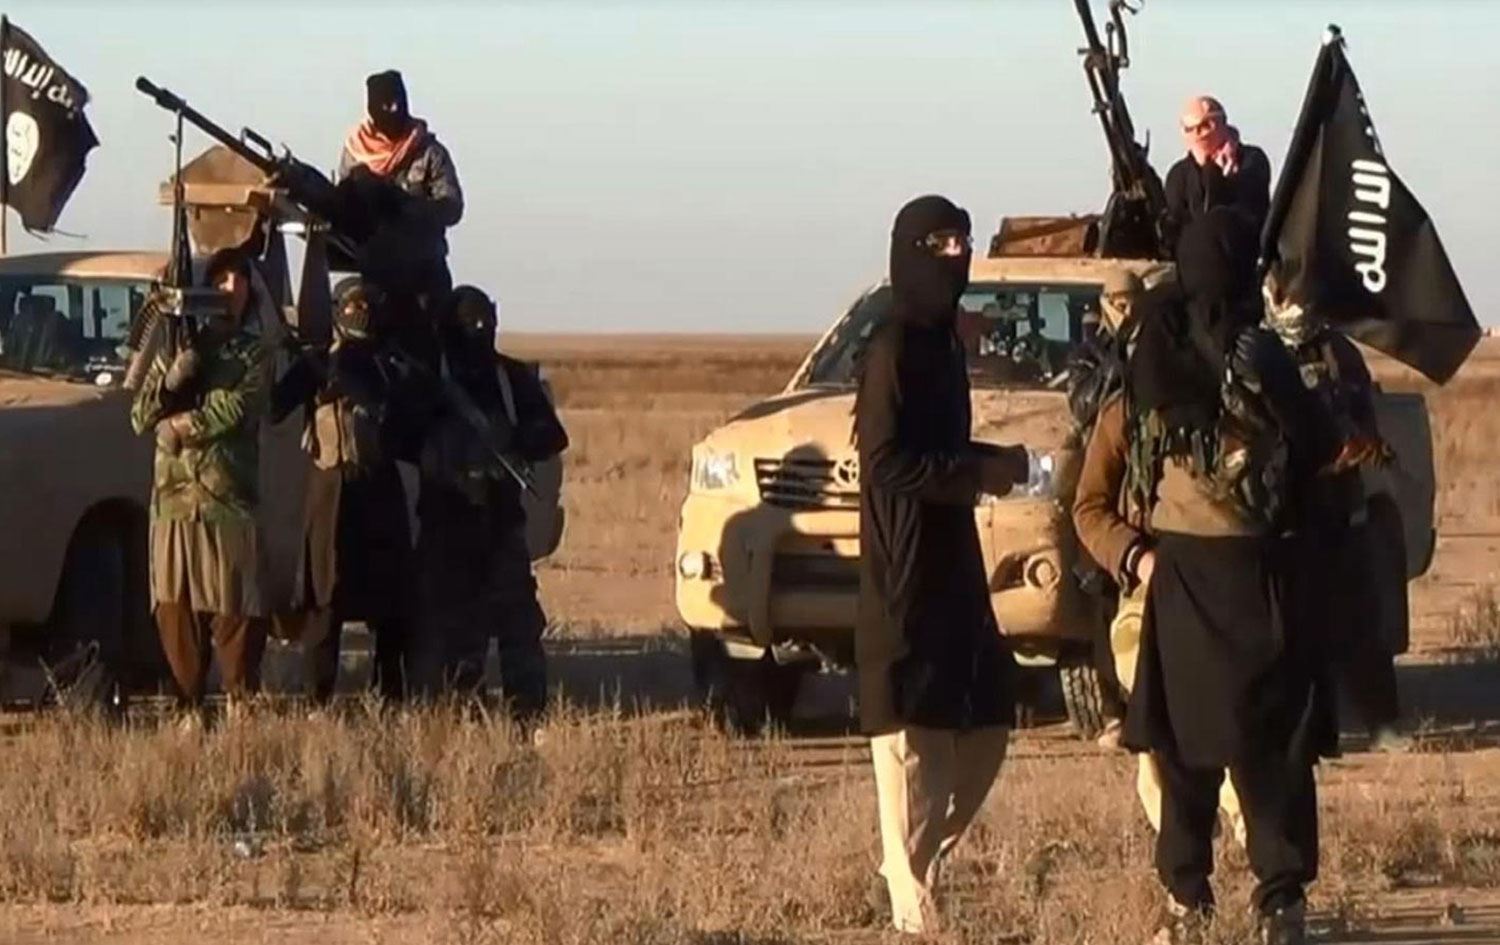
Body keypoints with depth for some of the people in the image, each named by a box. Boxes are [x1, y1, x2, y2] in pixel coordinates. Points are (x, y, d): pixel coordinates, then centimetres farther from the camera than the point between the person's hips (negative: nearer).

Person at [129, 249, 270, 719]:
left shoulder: (253, 354, 10)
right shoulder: (177, 347, 16)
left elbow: (234, 411, -8)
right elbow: (141, 418, 8)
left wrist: (179, 426, -3)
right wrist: (172, 378, -8)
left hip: (229, 497, -2)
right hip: (174, 494, 2)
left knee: (234, 608, -5)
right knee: (176, 606, -1)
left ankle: (240, 704, -2)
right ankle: (190, 705, 4)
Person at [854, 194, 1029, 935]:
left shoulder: (941, 345, 15)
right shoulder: (893, 348, -12)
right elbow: (884, 462, -18)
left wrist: (991, 461, 6)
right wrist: (979, 473, -16)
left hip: (953, 569, 9)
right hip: (904, 577, -9)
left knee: (985, 732, 11)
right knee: (915, 743, -9)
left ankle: (919, 867, 22)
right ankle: (913, 907, -7)